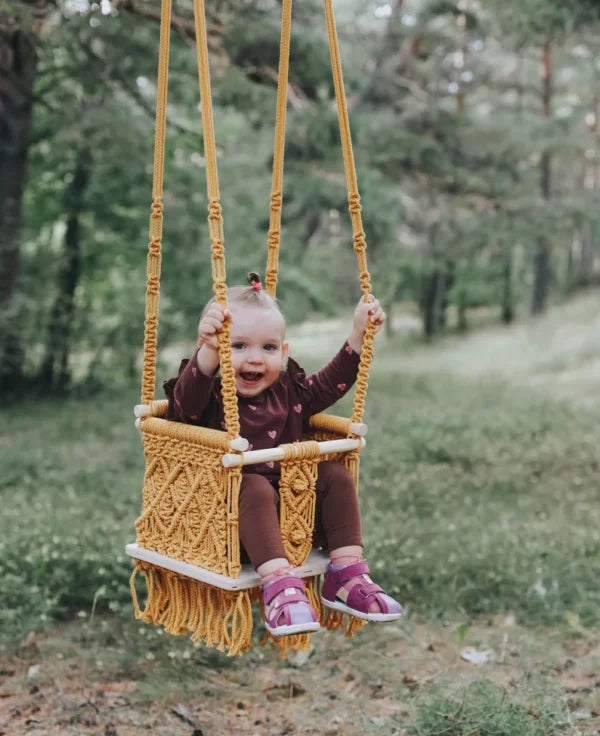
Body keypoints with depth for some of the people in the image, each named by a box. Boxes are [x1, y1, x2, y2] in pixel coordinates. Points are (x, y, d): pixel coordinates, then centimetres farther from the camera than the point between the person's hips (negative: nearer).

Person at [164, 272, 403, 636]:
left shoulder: (288, 390, 8)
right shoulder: (209, 392, -11)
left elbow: (330, 383, 17)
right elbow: (186, 401, -34)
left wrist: (358, 336, 8)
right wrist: (208, 351, -52)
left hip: (292, 502, 6)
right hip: (230, 511, -6)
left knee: (336, 475, -8)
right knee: (256, 488, -34)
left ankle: (346, 576, -8)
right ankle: (279, 585, -40)